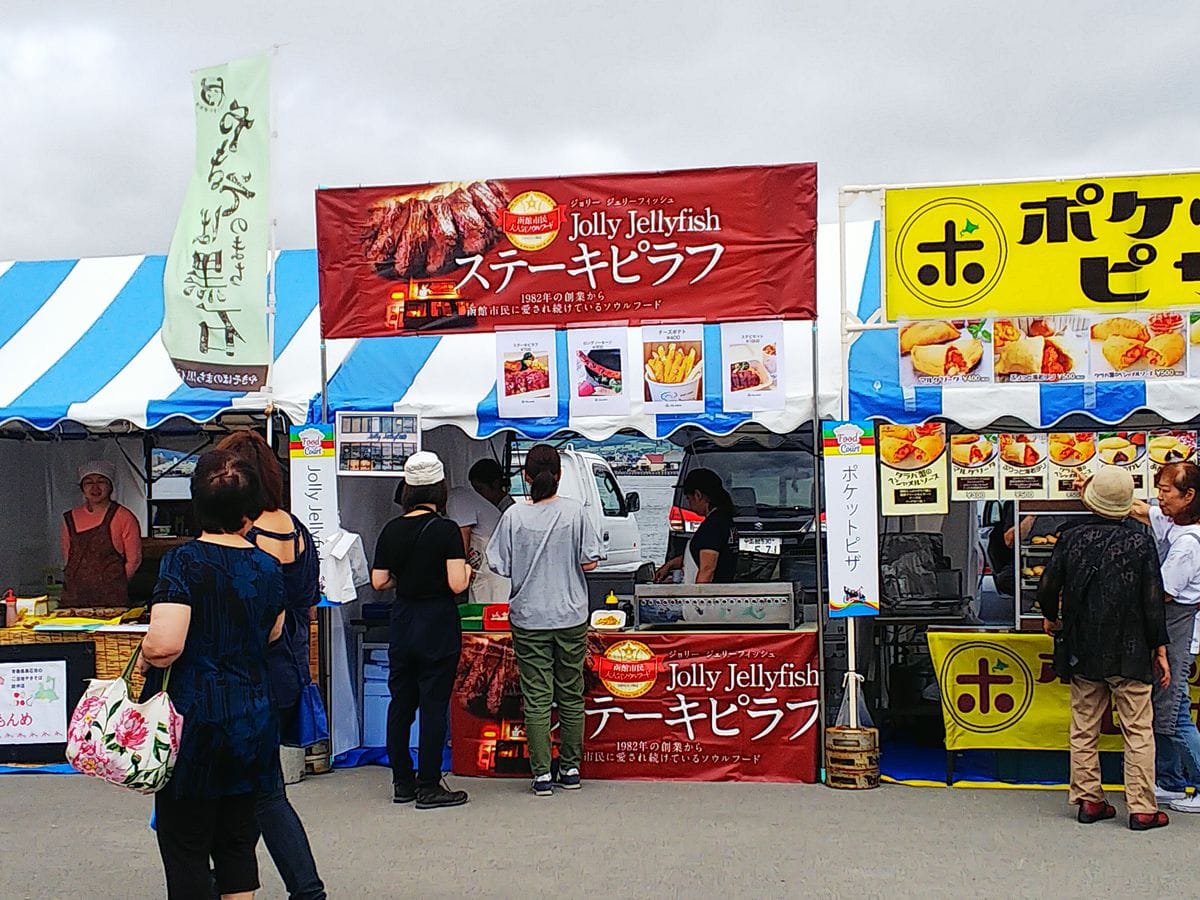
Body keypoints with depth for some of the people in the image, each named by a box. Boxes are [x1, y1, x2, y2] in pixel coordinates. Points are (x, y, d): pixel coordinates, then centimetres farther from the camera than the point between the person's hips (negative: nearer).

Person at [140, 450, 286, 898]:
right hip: (252, 721, 5)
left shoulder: (183, 561, -13)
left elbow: (164, 644, -24)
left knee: (185, 843, 6)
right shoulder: (267, 566, 3)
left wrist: (145, 659, -4)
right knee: (237, 837, 16)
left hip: (192, 718, -5)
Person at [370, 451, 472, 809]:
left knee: (400, 703, 13)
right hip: (438, 626, -5)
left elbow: (379, 581, 3)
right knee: (433, 705, 2)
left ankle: (402, 782, 21)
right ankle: (429, 788, 7)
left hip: (402, 625, 5)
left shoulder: (392, 529, 0)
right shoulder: (446, 530, -14)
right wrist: (467, 570, 2)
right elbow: (457, 584, -18)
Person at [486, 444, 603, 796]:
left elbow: (499, 566, -4)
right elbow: (589, 563, -6)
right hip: (571, 617, 1)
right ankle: (571, 768, 21)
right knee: (571, 694, 13)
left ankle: (542, 774, 7)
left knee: (537, 698, 5)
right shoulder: (575, 511, -7)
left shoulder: (514, 515, -7)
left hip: (529, 619, -1)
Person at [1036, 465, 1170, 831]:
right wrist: (1160, 650, 2)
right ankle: (1142, 809, 8)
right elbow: (1153, 602, -8)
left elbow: (1046, 588, -2)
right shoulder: (1141, 543, -9)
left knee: (1084, 729, 12)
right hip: (1130, 656, -2)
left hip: (1082, 653, 2)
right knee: (1138, 731, 6)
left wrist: (1051, 618, 19)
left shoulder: (1071, 539, -4)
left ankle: (1088, 800, 18)